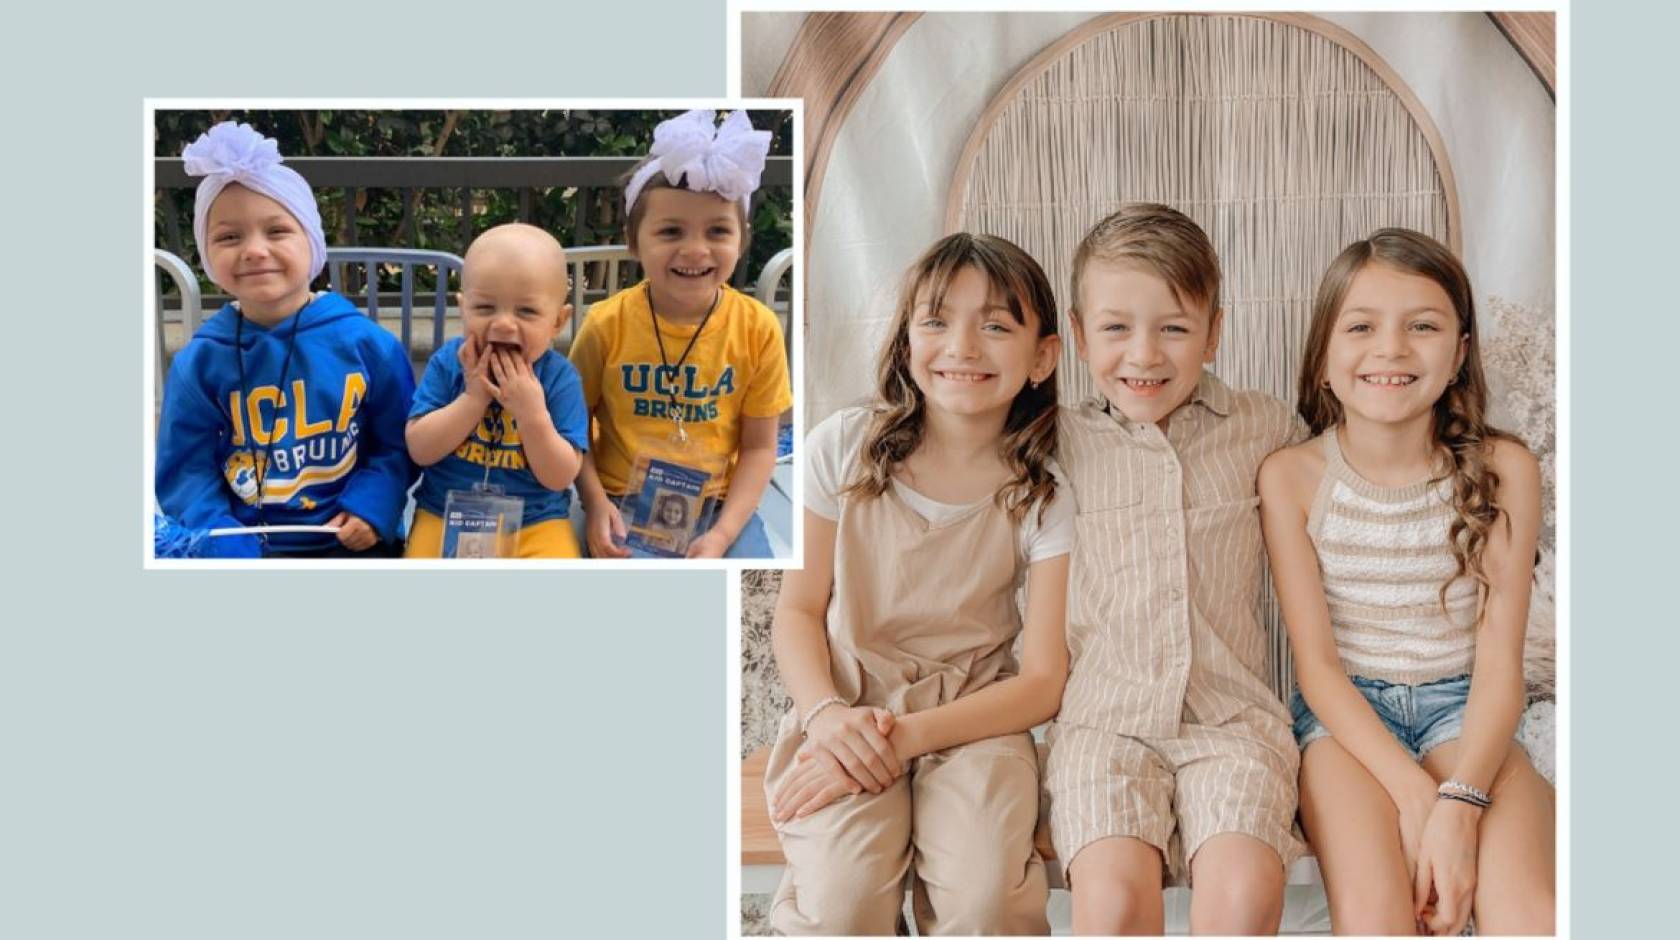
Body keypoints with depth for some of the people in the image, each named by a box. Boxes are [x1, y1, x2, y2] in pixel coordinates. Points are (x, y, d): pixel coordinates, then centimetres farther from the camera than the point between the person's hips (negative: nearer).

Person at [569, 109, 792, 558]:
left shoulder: (758, 328, -7)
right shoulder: (607, 324, -8)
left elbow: (759, 447, -1)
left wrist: (722, 534, -12)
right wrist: (595, 504, -12)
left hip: (719, 505, 1)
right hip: (625, 503, -1)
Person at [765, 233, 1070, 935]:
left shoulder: (1047, 495, -4)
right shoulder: (845, 446, -2)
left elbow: (1042, 681, -6)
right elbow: (798, 610, 2)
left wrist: (908, 737, -19)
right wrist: (827, 713, -19)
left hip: (973, 715, 0)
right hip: (847, 702, 0)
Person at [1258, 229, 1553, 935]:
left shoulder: (1502, 471, -5)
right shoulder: (1291, 477, -7)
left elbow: (1500, 662, -8)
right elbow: (1317, 665, -8)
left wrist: (1460, 802, -24)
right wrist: (1416, 797, -20)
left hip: (1462, 709, 1)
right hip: (1345, 715, -1)